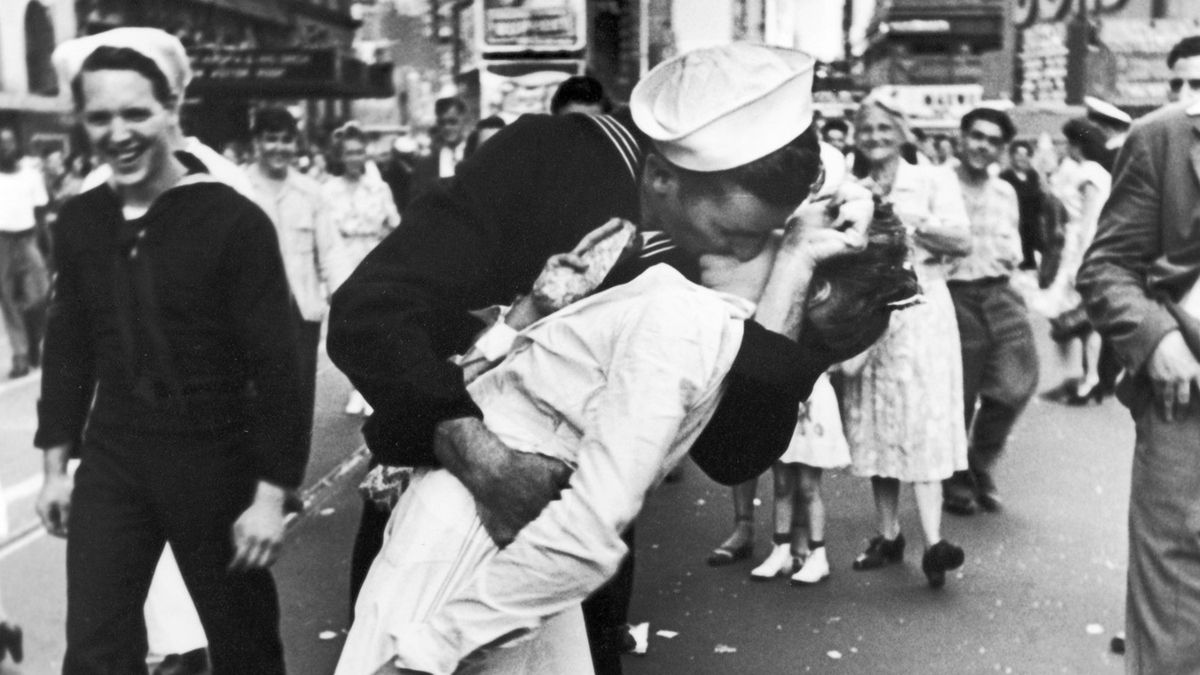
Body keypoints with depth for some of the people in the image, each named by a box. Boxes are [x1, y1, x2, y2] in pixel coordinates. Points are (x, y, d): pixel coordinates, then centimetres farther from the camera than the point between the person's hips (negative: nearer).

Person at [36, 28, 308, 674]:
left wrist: (271, 494, -14)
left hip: (213, 464, -4)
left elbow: (275, 366, -13)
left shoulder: (235, 222, -13)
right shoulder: (78, 222, 2)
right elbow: (67, 347, 12)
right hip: (110, 463, 4)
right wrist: (55, 464, 13)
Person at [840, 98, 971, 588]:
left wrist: (904, 222, -13)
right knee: (873, 426, 5)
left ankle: (933, 542, -16)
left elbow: (962, 241, -7)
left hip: (918, 312, -4)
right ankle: (888, 536, 14)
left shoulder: (932, 180, 4)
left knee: (921, 424, -11)